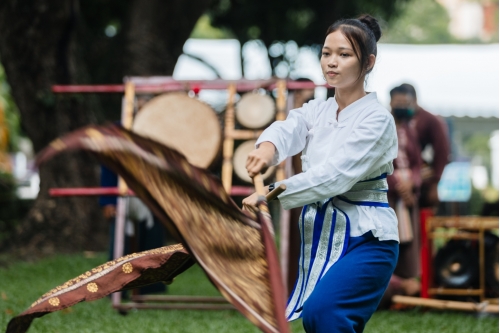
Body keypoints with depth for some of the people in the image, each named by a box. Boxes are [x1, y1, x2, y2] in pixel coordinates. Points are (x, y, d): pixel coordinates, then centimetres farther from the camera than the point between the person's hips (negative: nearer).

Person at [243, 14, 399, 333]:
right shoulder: (317, 110, 9)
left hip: (366, 240, -7)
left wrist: (272, 194, -30)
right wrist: (268, 146, -37)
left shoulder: (376, 119, -11)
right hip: (320, 238, 7)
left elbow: (335, 175, -23)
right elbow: (288, 129, -13)